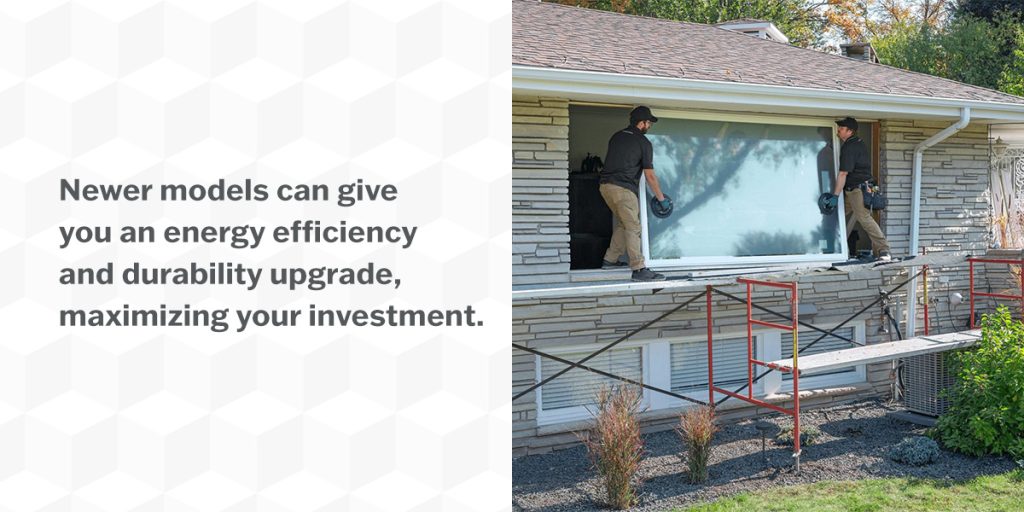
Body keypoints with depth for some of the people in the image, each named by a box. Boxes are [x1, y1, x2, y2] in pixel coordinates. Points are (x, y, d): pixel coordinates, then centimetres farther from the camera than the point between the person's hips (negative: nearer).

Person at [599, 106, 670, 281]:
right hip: (623, 188, -7)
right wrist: (661, 198, 7)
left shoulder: (616, 136, 18)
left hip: (606, 185, 7)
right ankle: (639, 269, -10)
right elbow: (650, 176, -3)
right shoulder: (643, 142, -2)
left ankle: (610, 260, 22)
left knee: (623, 224, 21)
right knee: (633, 228, -6)